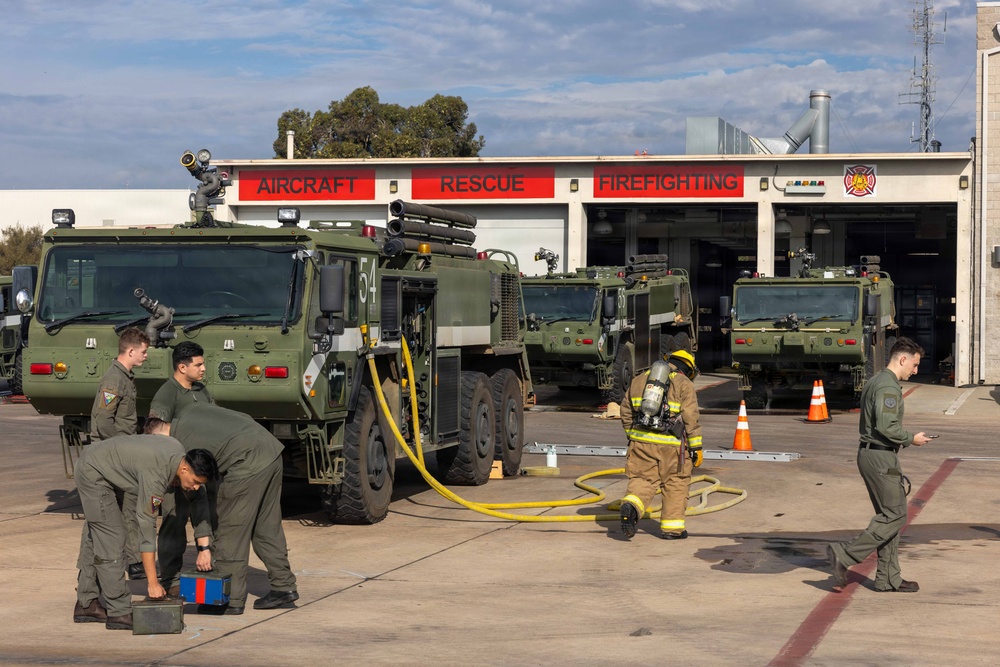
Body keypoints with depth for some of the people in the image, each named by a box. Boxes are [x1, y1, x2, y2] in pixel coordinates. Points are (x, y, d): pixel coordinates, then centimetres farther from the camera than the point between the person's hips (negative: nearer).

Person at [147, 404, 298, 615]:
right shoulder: (191, 411, 21)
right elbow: (244, 418, 22)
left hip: (248, 462, -9)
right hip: (273, 449, 9)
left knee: (231, 529, 3)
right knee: (267, 525, 18)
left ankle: (231, 598, 7)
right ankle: (284, 586, 23)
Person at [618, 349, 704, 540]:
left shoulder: (640, 379, 13)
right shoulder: (684, 384, -1)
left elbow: (626, 411, 17)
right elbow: (691, 418, -6)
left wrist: (631, 436, 28)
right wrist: (696, 447, -1)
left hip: (641, 441, 3)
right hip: (671, 444, -3)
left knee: (643, 479, 10)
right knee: (675, 483, 11)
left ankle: (631, 505, -17)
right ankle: (672, 527, 14)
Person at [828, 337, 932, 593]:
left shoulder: (874, 382, 17)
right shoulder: (888, 386, -15)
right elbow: (886, 426, -25)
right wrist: (911, 438, -11)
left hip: (868, 454, 11)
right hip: (881, 458, -11)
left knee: (890, 516, 13)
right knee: (894, 516, -6)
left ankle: (888, 579, 14)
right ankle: (844, 554, -9)